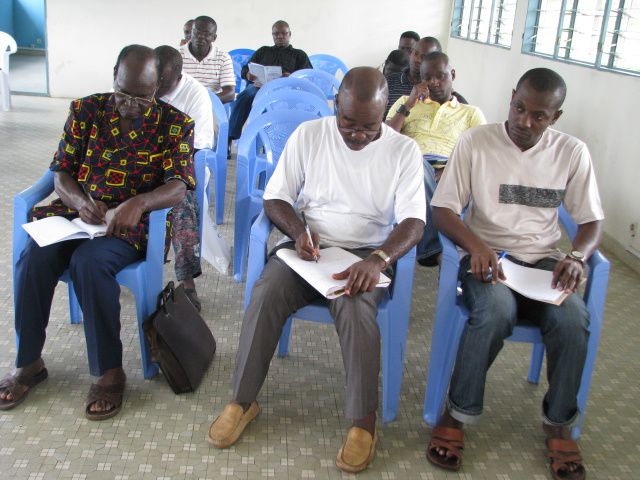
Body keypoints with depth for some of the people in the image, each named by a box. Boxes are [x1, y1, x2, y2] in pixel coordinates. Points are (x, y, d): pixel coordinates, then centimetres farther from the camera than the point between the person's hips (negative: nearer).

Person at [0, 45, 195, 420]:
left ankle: (110, 372, -19)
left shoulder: (175, 123, -1)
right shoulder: (86, 111, 7)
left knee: (89, 260, -34)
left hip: (133, 224, -3)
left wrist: (139, 202, -31)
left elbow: (178, 188, -11)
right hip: (77, 213, 4)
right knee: (35, 256, -26)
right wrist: (80, 200, -16)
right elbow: (62, 172, 7)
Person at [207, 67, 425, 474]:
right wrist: (298, 231, -17)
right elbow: (275, 199, 4)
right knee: (266, 295, -27)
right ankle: (243, 400, -9)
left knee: (355, 305, -34)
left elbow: (413, 222, -11)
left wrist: (378, 259, -30)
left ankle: (364, 419, -17)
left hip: (366, 255, -1)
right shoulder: (308, 135, 1)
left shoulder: (403, 150, -4)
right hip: (308, 248, 2)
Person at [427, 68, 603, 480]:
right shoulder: (475, 142, -4)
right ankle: (458, 414, -13)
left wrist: (577, 256, -15)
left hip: (544, 260, 3)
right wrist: (476, 245, -25)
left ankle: (559, 423, -3)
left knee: (574, 320, -28)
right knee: (496, 311, -35)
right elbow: (443, 210, -5)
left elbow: (592, 221, 7)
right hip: (487, 256, -2)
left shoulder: (573, 152, 3)